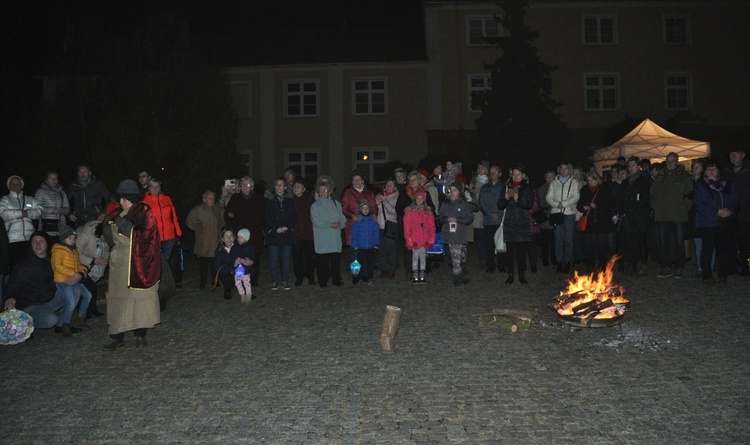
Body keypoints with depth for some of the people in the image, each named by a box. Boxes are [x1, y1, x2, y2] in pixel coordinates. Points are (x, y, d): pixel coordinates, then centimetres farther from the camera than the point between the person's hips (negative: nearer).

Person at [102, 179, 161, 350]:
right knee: (118, 298, 5)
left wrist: (122, 223, -17)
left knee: (140, 297, 1)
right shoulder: (118, 213, 11)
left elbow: (143, 236, -16)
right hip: (119, 263, 5)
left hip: (138, 263, -5)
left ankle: (140, 334, 12)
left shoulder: (144, 212, -5)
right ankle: (117, 336, 11)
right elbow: (111, 237, 19)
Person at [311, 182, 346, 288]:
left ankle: (336, 279, 15)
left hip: (335, 238, 3)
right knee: (323, 262, -2)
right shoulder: (315, 206, 3)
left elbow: (343, 219, 11)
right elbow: (317, 221, -10)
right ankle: (322, 281, 7)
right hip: (322, 239, -3)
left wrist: (339, 224, -11)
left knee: (336, 260, 5)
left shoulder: (336, 204, 16)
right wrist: (331, 224, -12)